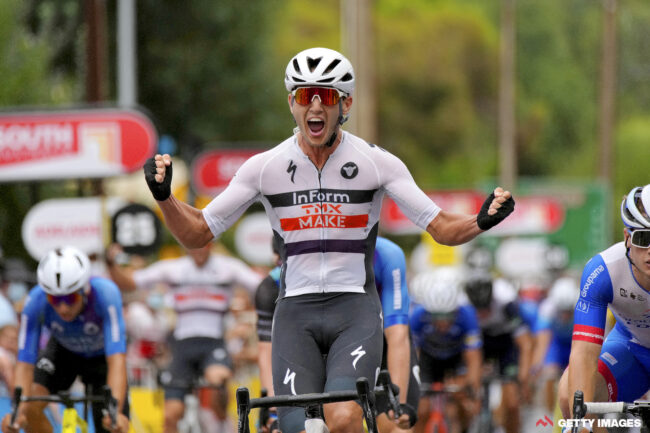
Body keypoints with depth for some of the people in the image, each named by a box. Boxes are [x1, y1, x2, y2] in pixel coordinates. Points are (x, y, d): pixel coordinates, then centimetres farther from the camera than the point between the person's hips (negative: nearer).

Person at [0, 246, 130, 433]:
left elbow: (116, 359, -46)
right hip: (64, 350, 1)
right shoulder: (36, 301, -34)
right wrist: (18, 410, -49)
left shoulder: (106, 293, -39)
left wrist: (115, 412, -58)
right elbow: (24, 363, -33)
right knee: (30, 405, -24)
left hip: (101, 354, -1)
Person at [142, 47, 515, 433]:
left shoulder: (377, 163, -2)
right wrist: (164, 196, -14)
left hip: (355, 312, -1)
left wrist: (482, 222, -24)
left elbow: (443, 228, -3)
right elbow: (197, 234, 5)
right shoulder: (265, 168, 0)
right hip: (296, 314, 1)